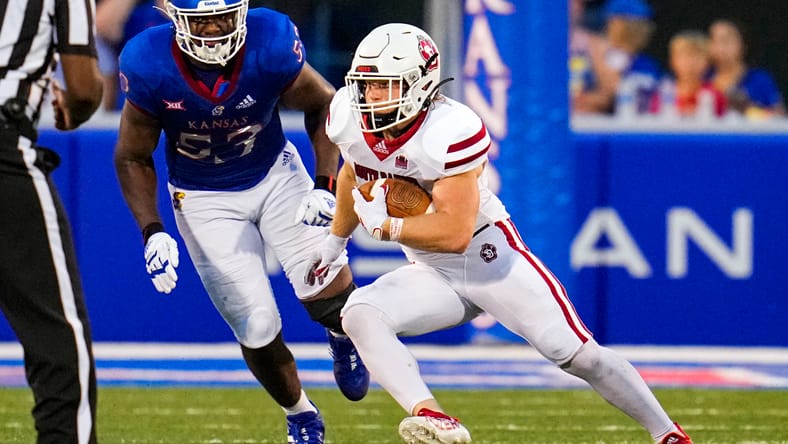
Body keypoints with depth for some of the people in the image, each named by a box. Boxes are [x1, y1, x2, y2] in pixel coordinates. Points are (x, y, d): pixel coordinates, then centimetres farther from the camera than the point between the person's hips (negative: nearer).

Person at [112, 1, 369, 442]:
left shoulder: (271, 46, -25)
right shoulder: (150, 67, -24)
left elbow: (323, 105, -4)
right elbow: (133, 157, -7)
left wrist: (326, 185, -15)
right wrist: (153, 232, -17)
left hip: (275, 173, 0)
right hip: (206, 199, 0)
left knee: (328, 288, -21)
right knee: (258, 332, -6)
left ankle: (343, 337, 17)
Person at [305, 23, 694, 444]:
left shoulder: (449, 131, -29)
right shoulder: (351, 120, -8)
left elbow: (454, 232, -32)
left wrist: (385, 226, -25)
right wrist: (336, 239, 26)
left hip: (491, 260, -6)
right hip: (432, 275, 6)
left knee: (580, 356, -9)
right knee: (359, 314, -23)